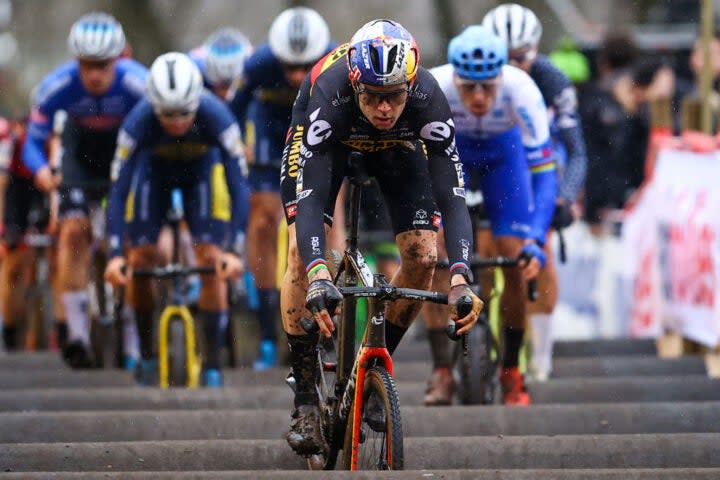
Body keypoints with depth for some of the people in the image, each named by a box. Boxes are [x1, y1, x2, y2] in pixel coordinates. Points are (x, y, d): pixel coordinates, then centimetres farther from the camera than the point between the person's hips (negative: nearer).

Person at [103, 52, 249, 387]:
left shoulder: (216, 116, -38)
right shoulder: (139, 121, -37)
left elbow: (239, 185, -36)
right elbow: (118, 190, -34)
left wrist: (235, 251, -44)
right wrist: (115, 255, -43)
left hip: (202, 167, -1)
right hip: (154, 168, 1)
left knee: (211, 260, -14)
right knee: (140, 258, -11)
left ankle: (213, 365, -7)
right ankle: (146, 354, 7)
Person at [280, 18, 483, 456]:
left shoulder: (428, 100, -39)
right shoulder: (330, 95, -43)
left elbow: (453, 197, -40)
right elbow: (309, 197, -47)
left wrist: (460, 277, -54)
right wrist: (318, 274, -62)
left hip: (395, 144, 2)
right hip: (330, 136, -2)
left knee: (423, 255, -13)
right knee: (302, 252, -19)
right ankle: (306, 398, -10)